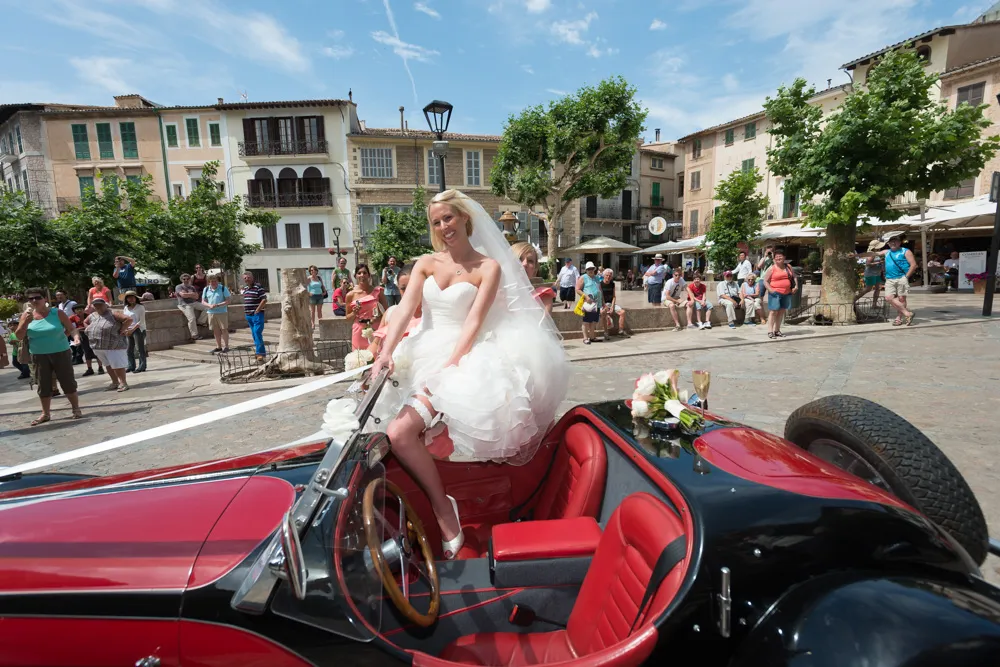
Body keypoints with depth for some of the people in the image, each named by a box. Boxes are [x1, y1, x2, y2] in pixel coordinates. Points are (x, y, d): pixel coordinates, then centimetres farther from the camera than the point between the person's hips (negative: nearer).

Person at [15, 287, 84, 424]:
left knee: (67, 382, 2)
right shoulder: (26, 315, 1)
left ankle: (76, 409, 13)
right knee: (43, 385, 10)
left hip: (61, 353, -2)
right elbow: (19, 337, -2)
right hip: (39, 355, 3)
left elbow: (71, 329, 3)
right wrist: (26, 322, -15)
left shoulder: (57, 313, -5)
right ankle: (45, 414, 20)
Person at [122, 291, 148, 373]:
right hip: (129, 330, 6)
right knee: (129, 349, 8)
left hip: (138, 329, -6)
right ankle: (131, 366, 16)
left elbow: (141, 321, -10)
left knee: (140, 349, -6)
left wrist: (132, 329, -16)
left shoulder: (140, 307, -4)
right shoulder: (126, 308, 13)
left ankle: (142, 367, -4)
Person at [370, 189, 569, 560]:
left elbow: (474, 321, -9)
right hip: (424, 353, 6)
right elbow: (406, 310, 0)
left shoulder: (489, 267, 1)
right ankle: (445, 516, 2)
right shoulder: (426, 264, 12)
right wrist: (386, 352, -16)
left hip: (466, 354, -6)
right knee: (397, 435, -12)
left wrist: (451, 364, -21)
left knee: (401, 432, -24)